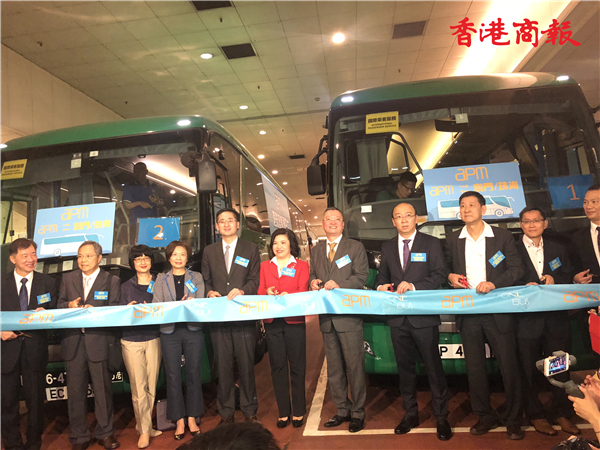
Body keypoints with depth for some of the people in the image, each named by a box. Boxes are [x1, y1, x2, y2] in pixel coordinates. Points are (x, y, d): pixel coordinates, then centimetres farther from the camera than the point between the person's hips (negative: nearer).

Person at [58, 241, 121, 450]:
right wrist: (69, 305, -9)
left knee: (103, 389, 6)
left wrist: (95, 311, -21)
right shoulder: (68, 278, 12)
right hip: (73, 342, 3)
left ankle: (105, 433, 23)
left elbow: (115, 310, -5)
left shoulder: (112, 280, 2)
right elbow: (59, 304, 12)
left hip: (99, 341, -2)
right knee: (75, 390, 9)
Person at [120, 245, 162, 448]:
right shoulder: (126, 286, 6)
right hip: (132, 340, -1)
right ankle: (145, 430, 11)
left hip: (154, 338, 1)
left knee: (151, 387, 5)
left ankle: (144, 426, 23)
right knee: (138, 388, -2)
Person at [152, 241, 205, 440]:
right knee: (173, 376, 3)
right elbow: (156, 306, -1)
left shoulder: (196, 277, 8)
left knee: (194, 374, 4)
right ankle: (179, 420, 16)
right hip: (170, 331, 0)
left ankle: (192, 418, 18)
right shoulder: (161, 279, 8)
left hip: (192, 329, 0)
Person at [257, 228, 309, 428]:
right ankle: (283, 412, 19)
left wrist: (286, 296, -22)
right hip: (272, 322, 2)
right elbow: (260, 292, 8)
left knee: (297, 367, 3)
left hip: (294, 321, -2)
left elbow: (303, 293, -3)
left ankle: (298, 412, 16)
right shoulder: (265, 266, 14)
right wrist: (267, 292, -14)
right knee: (277, 367, 7)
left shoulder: (301, 266, 6)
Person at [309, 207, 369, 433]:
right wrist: (313, 281, -7)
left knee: (354, 365, 2)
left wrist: (338, 284, -20)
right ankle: (342, 410, 28)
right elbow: (312, 275, 15)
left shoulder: (355, 247, 0)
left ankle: (357, 412, 17)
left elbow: (361, 277, -9)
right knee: (334, 367, 14)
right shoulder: (316, 250, 14)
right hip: (326, 316, 5)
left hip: (348, 315, -5)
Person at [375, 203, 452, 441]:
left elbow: (439, 275, -8)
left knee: (434, 367, 4)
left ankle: (441, 417, 21)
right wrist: (381, 286, -7)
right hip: (397, 316, 4)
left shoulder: (431, 243, 0)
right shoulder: (387, 247, 11)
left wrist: (413, 285, -20)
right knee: (405, 367, 14)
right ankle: (410, 414, 30)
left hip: (424, 315, -3)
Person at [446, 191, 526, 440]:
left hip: (497, 310, -2)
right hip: (467, 312, 3)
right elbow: (447, 269, 15)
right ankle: (485, 416, 27)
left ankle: (513, 419, 22)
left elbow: (517, 269, -2)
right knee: (474, 366, 11)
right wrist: (450, 276, -6)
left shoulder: (502, 236, 1)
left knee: (508, 365, 4)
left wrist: (494, 283, -16)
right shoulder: (453, 240, 8)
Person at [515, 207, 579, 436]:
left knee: (560, 368, 11)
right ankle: (535, 415, 23)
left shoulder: (558, 249, 12)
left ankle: (562, 414, 28)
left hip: (556, 319, 3)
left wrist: (554, 279, -10)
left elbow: (569, 279, 10)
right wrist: (525, 288, -21)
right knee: (529, 370, 8)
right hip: (527, 320, -3)